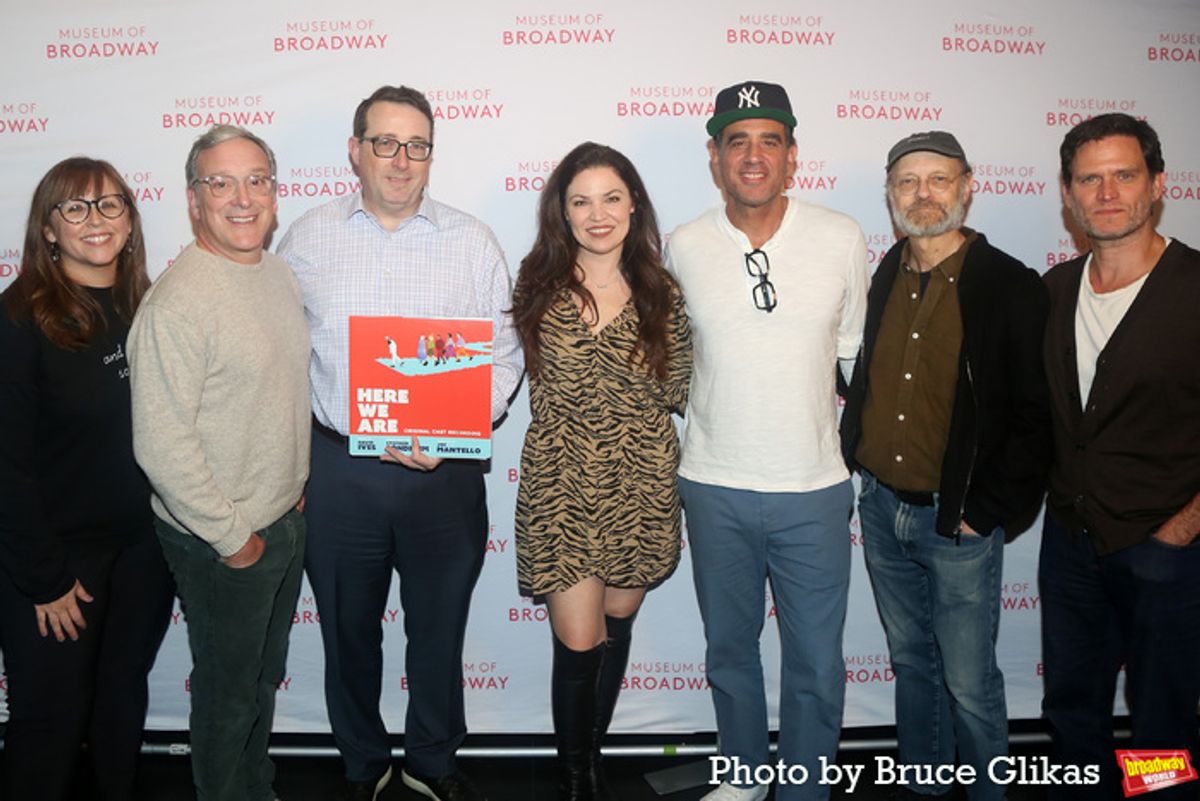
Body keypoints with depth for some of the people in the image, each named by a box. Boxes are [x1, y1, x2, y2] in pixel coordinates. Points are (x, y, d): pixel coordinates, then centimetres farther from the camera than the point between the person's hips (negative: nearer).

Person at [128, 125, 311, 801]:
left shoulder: (279, 274, 3)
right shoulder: (178, 303, -23)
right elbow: (162, 445, -24)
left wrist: (298, 487, 11)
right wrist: (231, 536, -17)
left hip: (288, 518, 8)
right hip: (221, 542, -8)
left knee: (267, 675, 25)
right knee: (228, 690, 14)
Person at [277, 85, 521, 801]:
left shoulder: (472, 242, 2)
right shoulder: (306, 240, 4)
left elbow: (505, 356, 1)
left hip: (445, 472, 0)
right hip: (337, 468, 1)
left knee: (440, 629, 13)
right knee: (349, 630, 15)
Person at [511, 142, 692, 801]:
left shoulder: (660, 291, 2)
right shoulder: (539, 286, 0)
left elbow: (677, 393, 4)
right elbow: (519, 381, 8)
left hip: (641, 485, 2)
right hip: (561, 482, -2)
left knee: (617, 626, 16)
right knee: (577, 644, -1)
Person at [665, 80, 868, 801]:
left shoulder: (842, 239, -2)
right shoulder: (684, 247, -1)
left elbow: (856, 352, 9)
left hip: (814, 486, -1)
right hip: (714, 485, 1)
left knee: (817, 662, 7)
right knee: (729, 648, 17)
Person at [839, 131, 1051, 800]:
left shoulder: (1012, 288, -10)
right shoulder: (884, 280, 5)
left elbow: (1035, 417, -11)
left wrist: (987, 514, -13)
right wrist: (855, 463, 8)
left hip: (960, 522, -5)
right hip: (881, 508, 5)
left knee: (969, 684, 5)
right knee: (911, 662, 20)